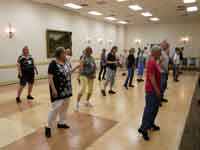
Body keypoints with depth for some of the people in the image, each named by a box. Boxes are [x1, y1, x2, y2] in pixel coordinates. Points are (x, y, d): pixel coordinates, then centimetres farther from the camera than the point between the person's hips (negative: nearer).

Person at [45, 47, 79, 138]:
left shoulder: (67, 62, 6)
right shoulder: (53, 64, -15)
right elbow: (50, 77, -17)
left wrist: (77, 67, 4)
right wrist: (53, 89, -21)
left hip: (67, 89, 8)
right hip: (58, 90, -7)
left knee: (64, 107, 15)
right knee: (56, 108, -7)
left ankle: (61, 123, 32)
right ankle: (49, 127, 8)